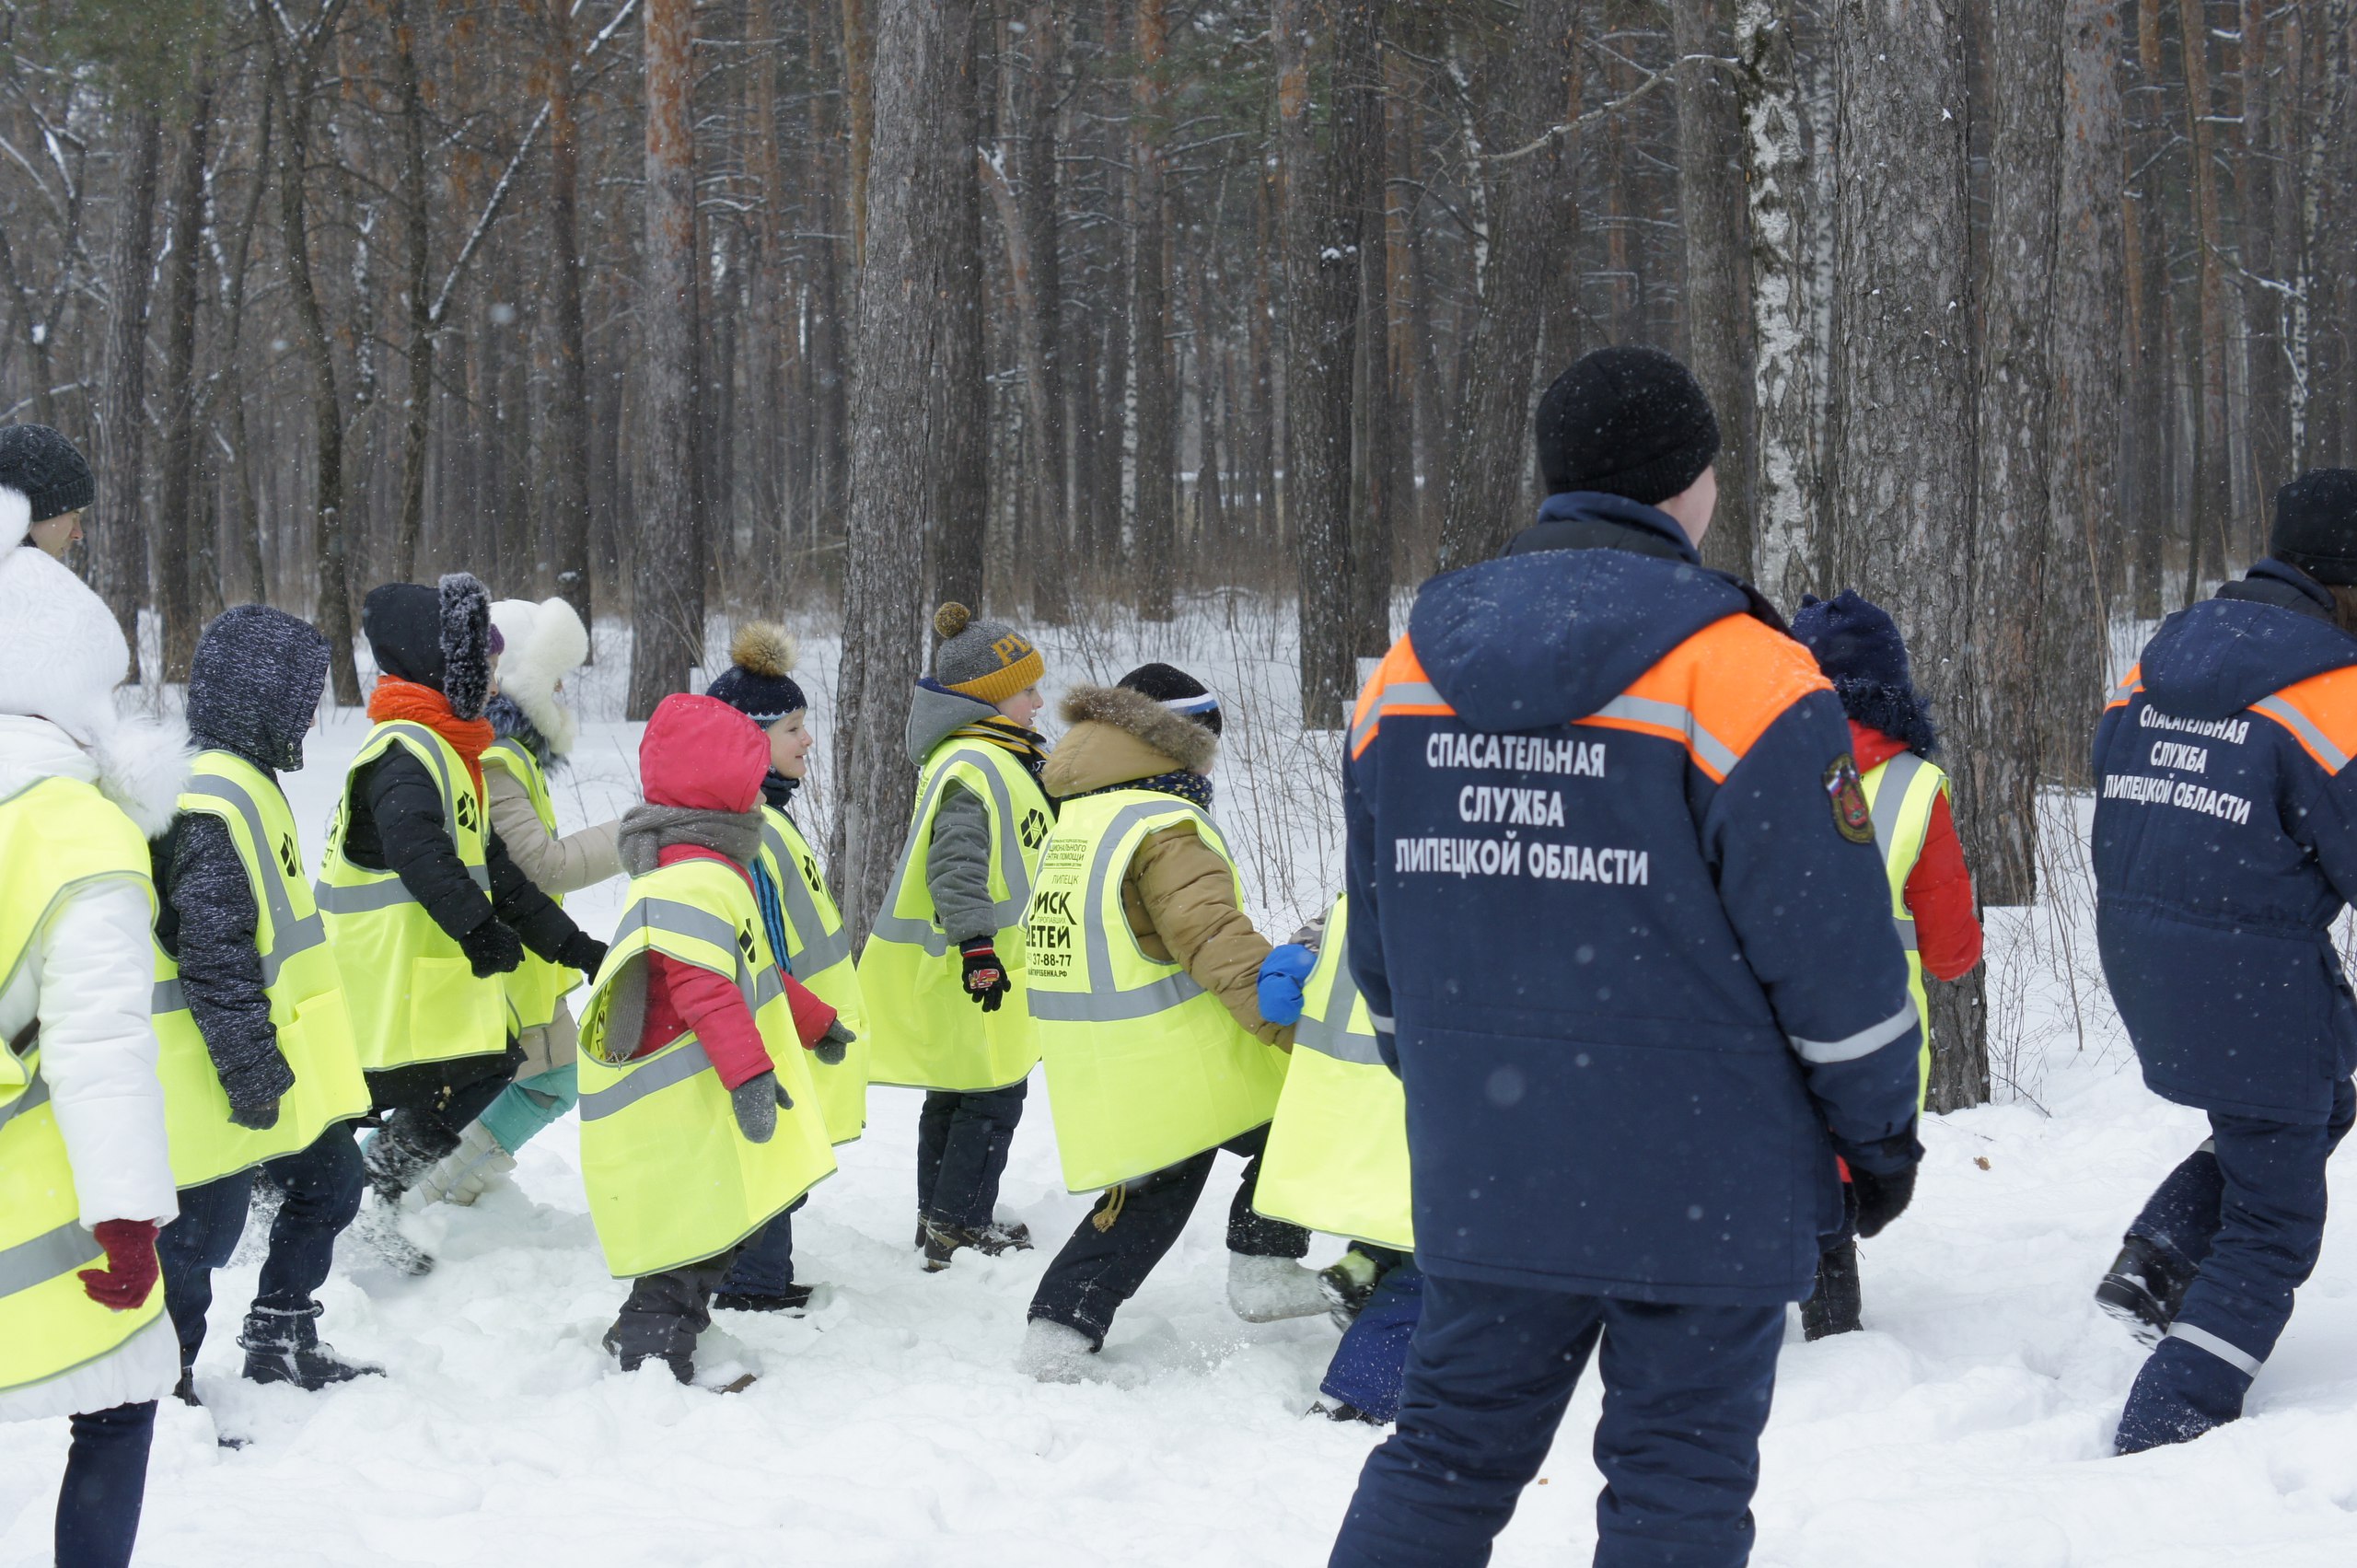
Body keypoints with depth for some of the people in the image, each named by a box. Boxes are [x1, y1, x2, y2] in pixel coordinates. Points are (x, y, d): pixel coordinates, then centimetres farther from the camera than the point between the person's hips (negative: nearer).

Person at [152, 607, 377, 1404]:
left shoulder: (247, 786, 13)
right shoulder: (212, 803, -21)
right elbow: (213, 956, -24)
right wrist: (248, 1068, -22)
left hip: (273, 1069, 11)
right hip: (230, 1082, -11)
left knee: (327, 1179, 21)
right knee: (200, 1235, -3)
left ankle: (282, 1341, 34)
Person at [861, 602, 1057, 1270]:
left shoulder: (996, 757, 13)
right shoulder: (973, 766, -22)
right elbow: (955, 866, -29)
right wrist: (977, 947, -30)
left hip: (959, 961, 11)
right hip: (960, 964, -11)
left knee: (954, 1097, 19)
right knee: (993, 1095, -3)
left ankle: (939, 1222, 29)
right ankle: (959, 1230, 3)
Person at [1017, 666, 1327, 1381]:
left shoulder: (1074, 823, 15)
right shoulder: (1166, 830, -16)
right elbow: (1222, 946, -24)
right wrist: (1304, 1030, -23)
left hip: (1098, 1074, 9)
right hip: (1182, 1066, -9)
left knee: (1148, 1195, 18)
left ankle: (1059, 1330, 10)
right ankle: (1264, 1268, 8)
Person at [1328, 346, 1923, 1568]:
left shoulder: (1408, 670, 5)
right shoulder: (1741, 679, -13)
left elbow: (1378, 941, 13)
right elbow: (1831, 949, -12)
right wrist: (1881, 1132, 2)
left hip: (1477, 1173, 5)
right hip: (1700, 1185, -5)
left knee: (1448, 1447, 15)